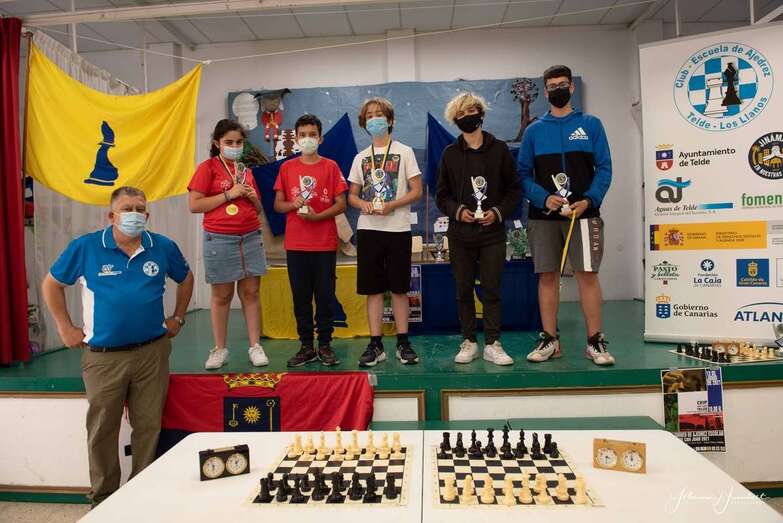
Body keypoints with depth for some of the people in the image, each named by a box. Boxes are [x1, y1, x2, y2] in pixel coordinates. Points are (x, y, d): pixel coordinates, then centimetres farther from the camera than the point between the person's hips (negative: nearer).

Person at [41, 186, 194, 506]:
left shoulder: (163, 247, 1)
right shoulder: (85, 248, -4)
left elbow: (185, 279, 18)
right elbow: (52, 284, 8)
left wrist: (177, 318, 13)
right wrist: (66, 328, 4)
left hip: (152, 352, 1)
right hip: (103, 356, -1)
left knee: (149, 426, 9)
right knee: (102, 430, 11)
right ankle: (103, 496, 29)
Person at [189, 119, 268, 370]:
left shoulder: (246, 170, 14)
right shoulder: (208, 167, -1)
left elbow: (258, 209, 20)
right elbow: (194, 205, -9)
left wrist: (253, 197, -2)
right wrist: (228, 194, -14)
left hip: (251, 238, 4)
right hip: (220, 240, -4)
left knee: (251, 293, 5)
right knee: (222, 296, 4)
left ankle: (255, 346, 13)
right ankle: (219, 349, 16)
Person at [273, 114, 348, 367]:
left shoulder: (331, 166, 3)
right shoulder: (287, 167, 8)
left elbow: (341, 205, -1)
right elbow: (277, 204, 9)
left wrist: (316, 216, -15)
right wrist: (293, 204, -12)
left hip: (325, 244, -2)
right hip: (295, 244, 2)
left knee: (325, 295, 3)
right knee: (300, 296, 6)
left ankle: (325, 345, 14)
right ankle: (306, 346, 17)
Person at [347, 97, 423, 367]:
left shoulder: (404, 152, 4)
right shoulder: (361, 157, 13)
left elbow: (416, 191, -1)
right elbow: (352, 195, 14)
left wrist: (391, 205, -16)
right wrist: (363, 204, -9)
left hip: (397, 228, -3)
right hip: (368, 229, 3)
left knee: (399, 288, 2)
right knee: (373, 289, 4)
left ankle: (403, 342, 12)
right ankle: (376, 344, 11)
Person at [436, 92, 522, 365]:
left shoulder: (499, 149, 5)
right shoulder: (450, 153, 7)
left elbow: (514, 189, 6)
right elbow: (442, 195, 8)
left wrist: (498, 212, -10)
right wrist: (458, 211, -10)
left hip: (492, 232, -1)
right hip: (460, 233, 1)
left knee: (491, 290, 0)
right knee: (464, 290, 6)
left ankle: (492, 344, 10)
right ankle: (469, 342, 17)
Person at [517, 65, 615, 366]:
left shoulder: (590, 125, 9)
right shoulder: (534, 130, 10)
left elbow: (604, 168, 3)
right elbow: (523, 173, 5)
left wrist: (589, 200, -13)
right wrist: (544, 198, -12)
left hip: (583, 213, -1)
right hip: (543, 216, 1)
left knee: (587, 274, -3)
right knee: (547, 276, 4)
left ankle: (595, 342, 6)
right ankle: (549, 340, 14)